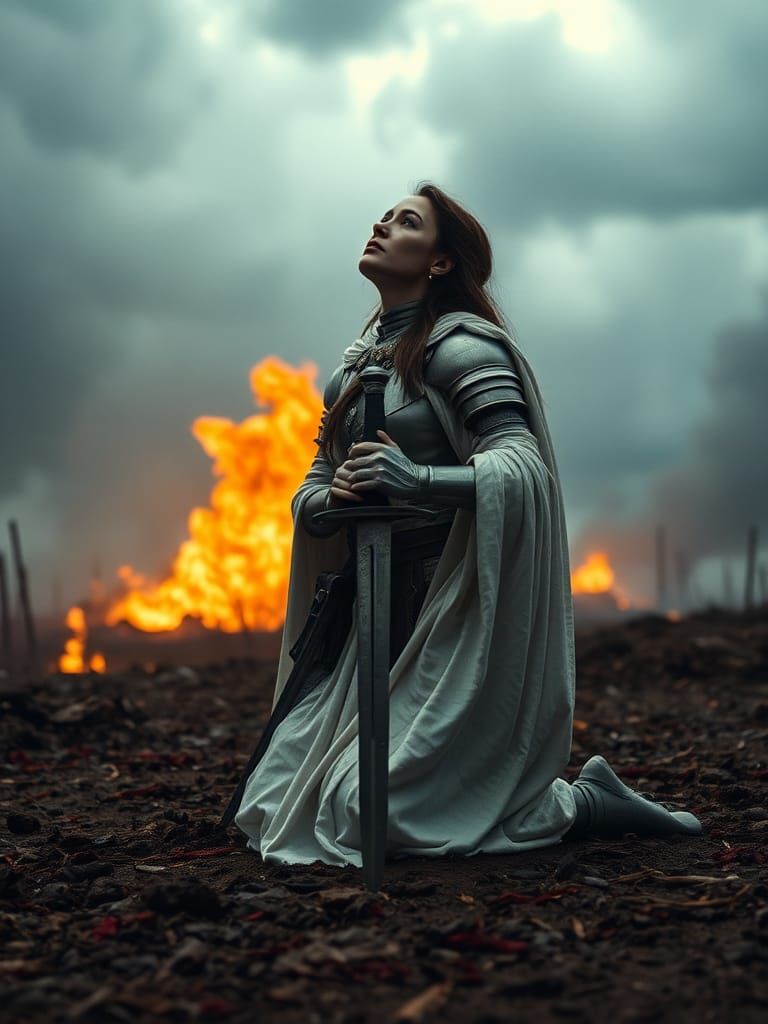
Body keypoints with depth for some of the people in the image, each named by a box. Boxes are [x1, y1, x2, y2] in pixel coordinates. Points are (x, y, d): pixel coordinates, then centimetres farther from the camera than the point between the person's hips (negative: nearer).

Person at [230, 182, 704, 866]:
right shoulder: (357, 364, 15)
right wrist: (331, 497, -9)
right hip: (380, 610, 8)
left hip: (457, 613, -8)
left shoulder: (459, 346, -9)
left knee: (375, 809, -17)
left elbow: (522, 465, -22)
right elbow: (311, 489, 14)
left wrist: (418, 480, -38)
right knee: (276, 800, 9)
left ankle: (582, 803, 4)